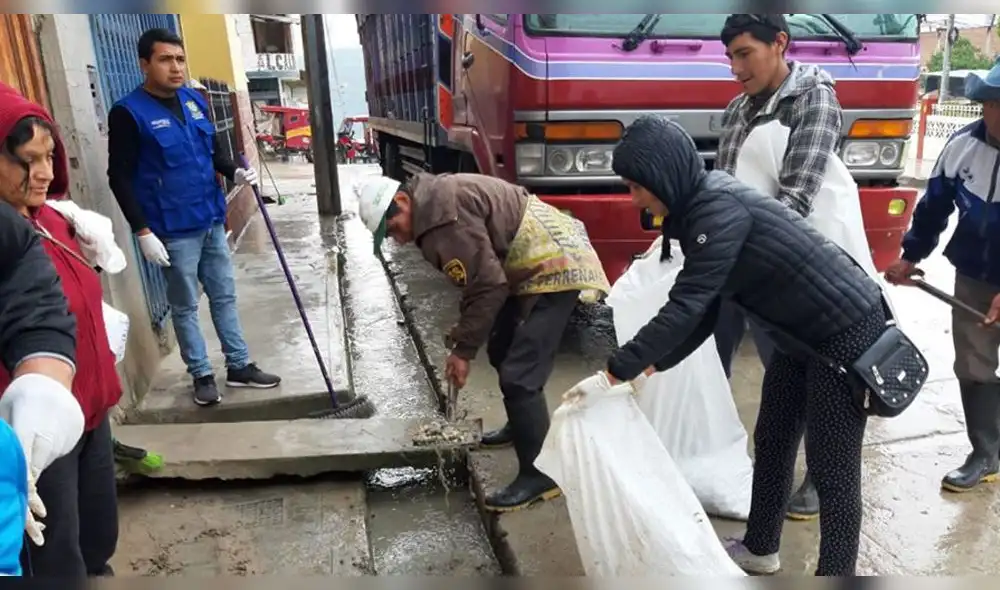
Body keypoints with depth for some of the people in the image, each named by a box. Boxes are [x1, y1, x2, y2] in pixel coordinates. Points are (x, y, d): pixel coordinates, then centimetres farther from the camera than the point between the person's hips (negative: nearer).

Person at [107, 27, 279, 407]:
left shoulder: (195, 101, 6)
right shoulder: (128, 113, -11)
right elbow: (120, 178, -11)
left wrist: (236, 172, -4)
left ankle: (239, 366, 26)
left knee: (225, 296, 13)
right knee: (185, 306, 7)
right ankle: (202, 375, 21)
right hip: (174, 230, -6)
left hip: (212, 221, 6)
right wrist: (143, 232, -16)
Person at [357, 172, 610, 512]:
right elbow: (478, 280, 16)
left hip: (555, 265, -11)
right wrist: (463, 336, 14)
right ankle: (522, 426, 43)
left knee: (519, 375, -12)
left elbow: (488, 286, -24)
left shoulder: (444, 215, -23)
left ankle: (539, 475, 1)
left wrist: (463, 349, -15)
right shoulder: (435, 203, 10)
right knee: (501, 351, 22)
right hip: (533, 265, 11)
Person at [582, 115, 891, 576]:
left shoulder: (720, 209, -26)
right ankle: (759, 549, 36)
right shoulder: (701, 206, 3)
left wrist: (614, 373, -26)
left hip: (847, 330, -10)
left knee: (831, 463, 0)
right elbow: (704, 310, 5)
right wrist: (650, 366, 2)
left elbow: (685, 307, -30)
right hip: (802, 332, 10)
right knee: (771, 441, 18)